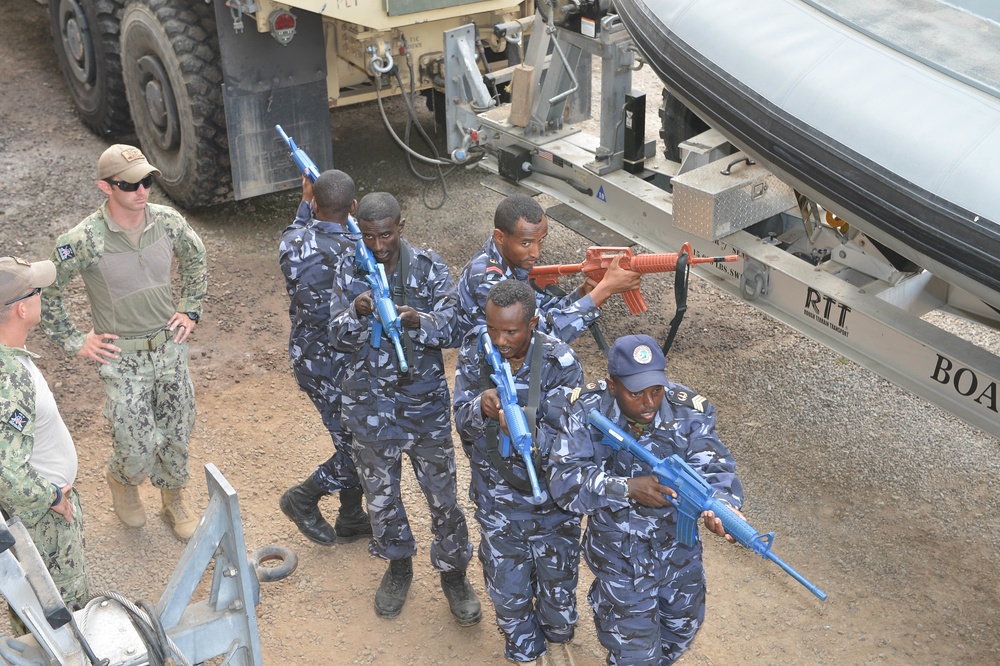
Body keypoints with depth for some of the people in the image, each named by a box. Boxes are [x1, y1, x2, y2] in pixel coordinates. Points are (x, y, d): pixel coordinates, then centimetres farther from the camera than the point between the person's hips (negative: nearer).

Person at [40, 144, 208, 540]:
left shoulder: (168, 221, -8)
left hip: (170, 348, 4)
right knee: (137, 451, 0)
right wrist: (74, 342, -5)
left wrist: (190, 311, 9)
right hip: (122, 361, -4)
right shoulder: (84, 240, -20)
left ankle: (174, 500, 42)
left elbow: (195, 260, 14)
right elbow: (46, 292, -8)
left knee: (177, 435, 15)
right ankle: (122, 479, 37)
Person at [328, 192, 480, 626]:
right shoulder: (349, 269, -5)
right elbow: (338, 339, -6)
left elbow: (453, 331, -12)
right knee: (380, 491, 16)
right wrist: (357, 313, -28)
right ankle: (398, 565, 40)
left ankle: (453, 571, 28)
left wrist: (419, 321, -32)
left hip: (425, 400, -1)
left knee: (442, 491, 7)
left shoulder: (430, 267, -10)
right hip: (370, 405, 2)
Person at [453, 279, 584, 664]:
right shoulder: (474, 356, -12)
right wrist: (480, 408, -31)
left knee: (557, 581, 19)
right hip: (496, 499, 2)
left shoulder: (560, 362, -22)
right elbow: (464, 427, -8)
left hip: (551, 496, -1)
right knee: (508, 589, 15)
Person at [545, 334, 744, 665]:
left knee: (683, 628, 28)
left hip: (679, 547, 3)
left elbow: (715, 468, -24)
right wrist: (627, 488, -42)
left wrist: (724, 505, -48)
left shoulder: (689, 411, -19)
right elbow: (563, 479, -28)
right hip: (619, 555, -3)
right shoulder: (584, 411, -23)